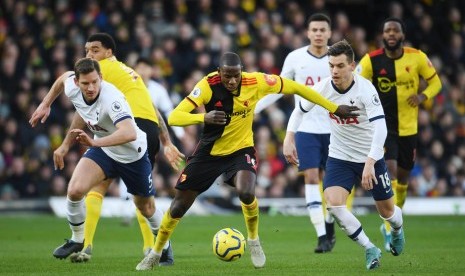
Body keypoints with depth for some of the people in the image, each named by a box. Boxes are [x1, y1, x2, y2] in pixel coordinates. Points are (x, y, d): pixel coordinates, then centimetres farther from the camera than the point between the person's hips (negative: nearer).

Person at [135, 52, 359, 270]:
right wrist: (203, 117, -49)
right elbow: (174, 117, -30)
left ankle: (253, 241, -1)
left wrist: (334, 108, -5)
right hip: (209, 152, 0)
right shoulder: (208, 86, -24)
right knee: (179, 206, 1)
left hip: (241, 150, 0)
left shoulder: (256, 82, -20)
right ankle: (155, 253, 25)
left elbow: (294, 87, -8)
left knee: (246, 192, -30)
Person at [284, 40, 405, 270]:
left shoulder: (365, 89, -25)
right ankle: (370, 249, -4)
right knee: (333, 204, -21)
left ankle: (397, 231, 50)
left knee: (387, 211, 10)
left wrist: (370, 163, -43)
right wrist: (288, 139, -9)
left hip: (370, 157, -2)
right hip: (339, 157, 2)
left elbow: (380, 128, -33)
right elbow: (299, 110, 5)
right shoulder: (323, 87, -13)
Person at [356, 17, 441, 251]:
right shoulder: (371, 61, -11)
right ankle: (390, 232, -18)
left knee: (403, 177, 16)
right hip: (382, 126, -3)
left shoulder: (417, 57, -5)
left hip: (408, 128, 3)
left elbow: (435, 81, 6)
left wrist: (423, 96, -14)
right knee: (389, 171, -20)